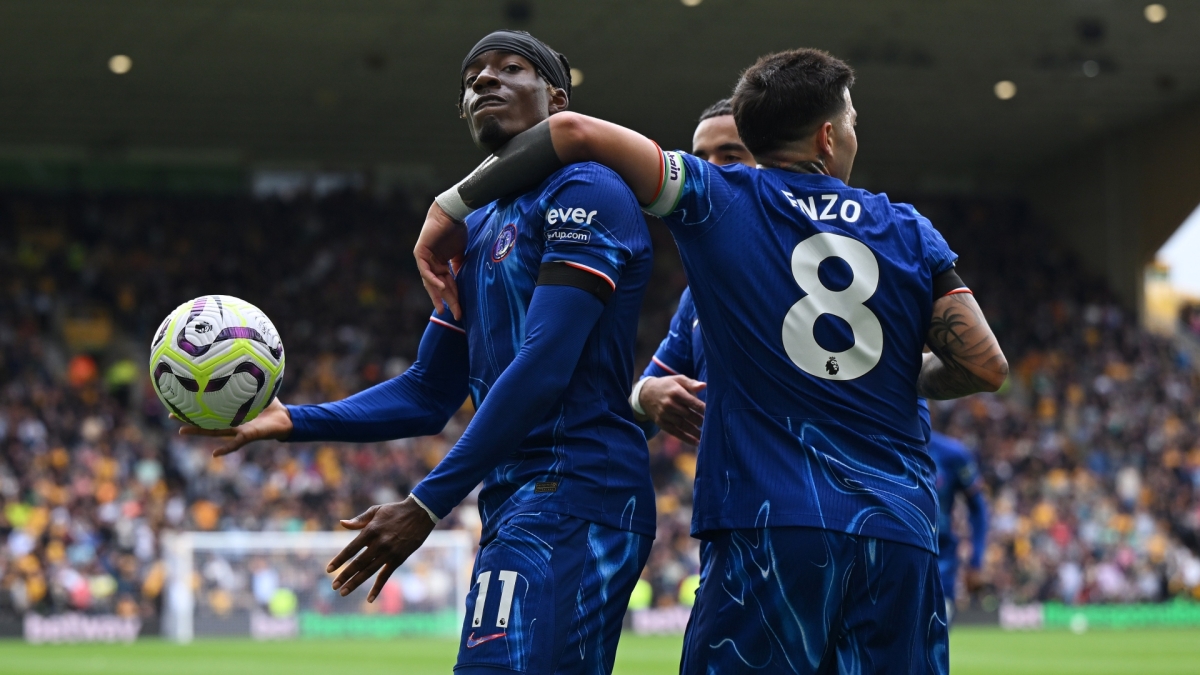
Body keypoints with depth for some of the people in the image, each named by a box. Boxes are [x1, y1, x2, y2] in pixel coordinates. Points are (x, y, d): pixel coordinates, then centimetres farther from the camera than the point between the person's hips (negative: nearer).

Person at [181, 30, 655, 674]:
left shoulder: (584, 192, -6)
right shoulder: (476, 232, 23)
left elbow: (543, 368, -17)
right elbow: (428, 394, 24)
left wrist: (426, 505, -19)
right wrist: (294, 421, 10)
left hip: (567, 493, -10)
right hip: (518, 501, 10)